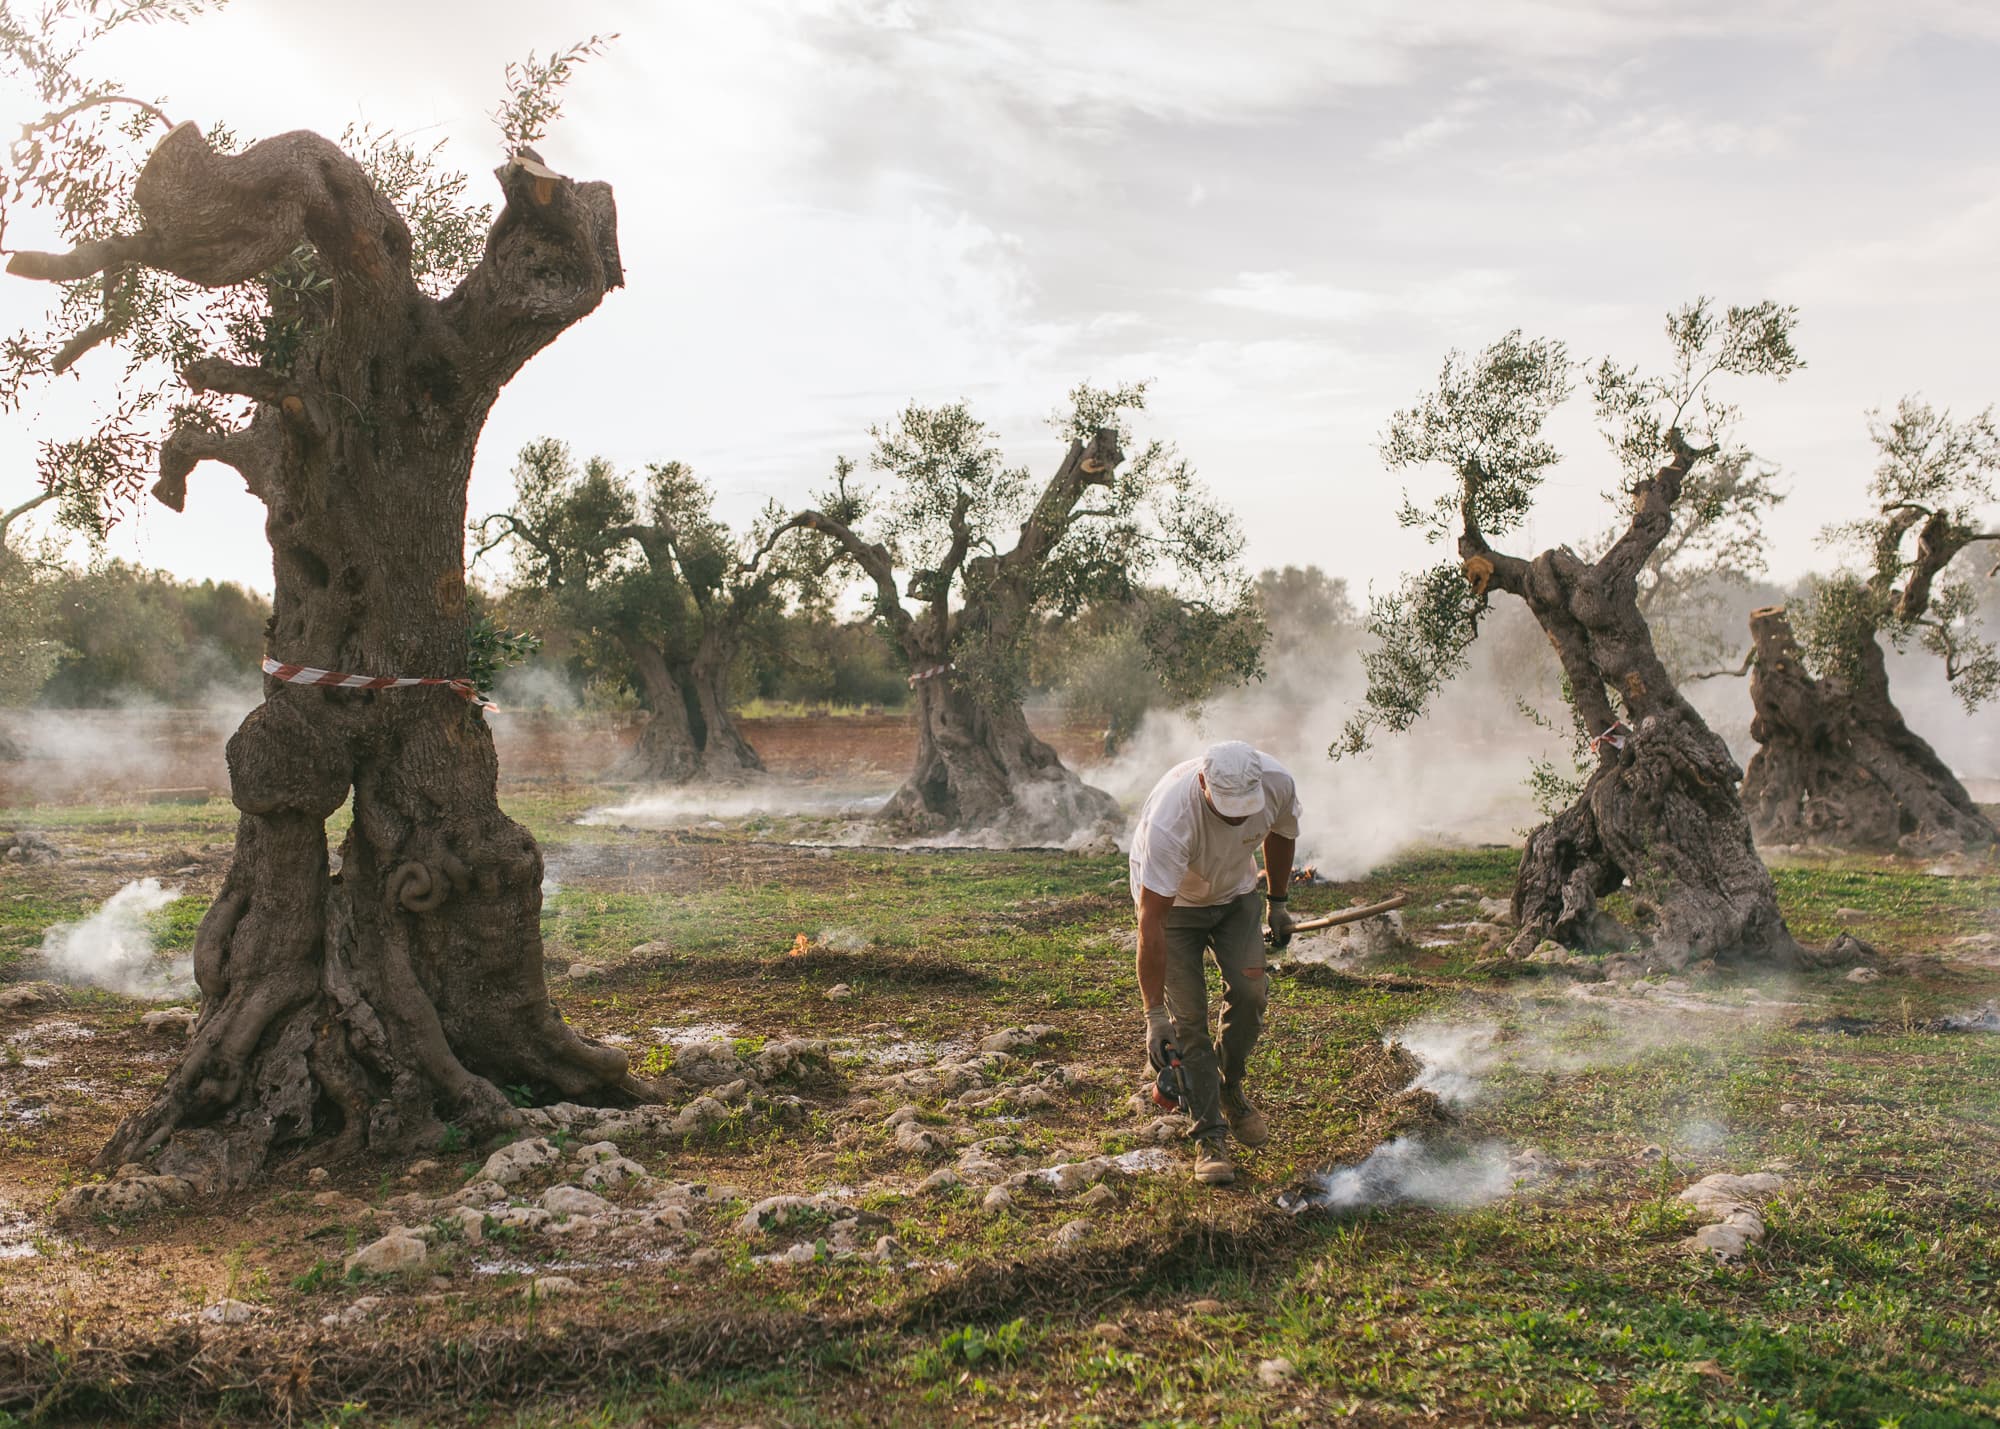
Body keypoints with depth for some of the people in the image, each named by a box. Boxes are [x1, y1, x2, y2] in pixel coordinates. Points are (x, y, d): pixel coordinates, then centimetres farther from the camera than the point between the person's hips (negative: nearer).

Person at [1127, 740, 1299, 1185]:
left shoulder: (1278, 783, -28)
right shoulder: (1170, 818, -42)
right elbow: (1152, 921, -39)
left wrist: (1278, 903, 10)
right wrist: (1154, 1015, -38)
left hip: (1236, 893, 4)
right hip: (1172, 901, -3)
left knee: (1248, 992, -9)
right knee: (1188, 1017, -9)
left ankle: (1231, 1090, 17)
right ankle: (1210, 1135, 1)